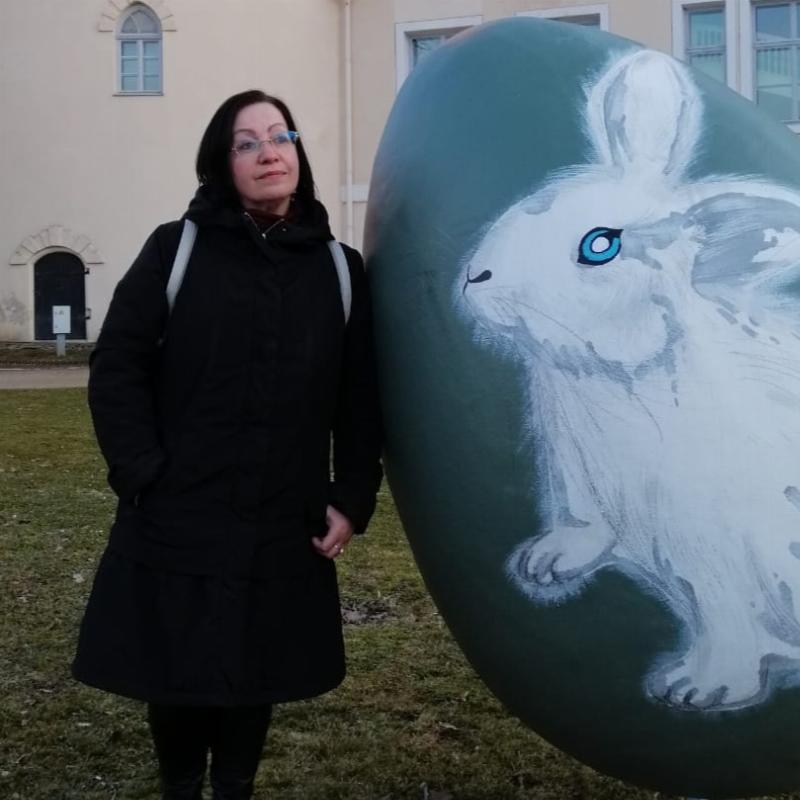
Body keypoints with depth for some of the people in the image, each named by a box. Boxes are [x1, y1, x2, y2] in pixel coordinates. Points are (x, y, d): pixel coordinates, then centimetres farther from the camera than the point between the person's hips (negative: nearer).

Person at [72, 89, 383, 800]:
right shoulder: (176, 249, 0)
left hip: (283, 528, 2)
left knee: (256, 676, 13)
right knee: (176, 676, 9)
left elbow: (360, 399, 5)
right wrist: (144, 476, -11)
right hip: (177, 523, -1)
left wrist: (351, 499, -1)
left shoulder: (339, 269, 5)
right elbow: (116, 370, -3)